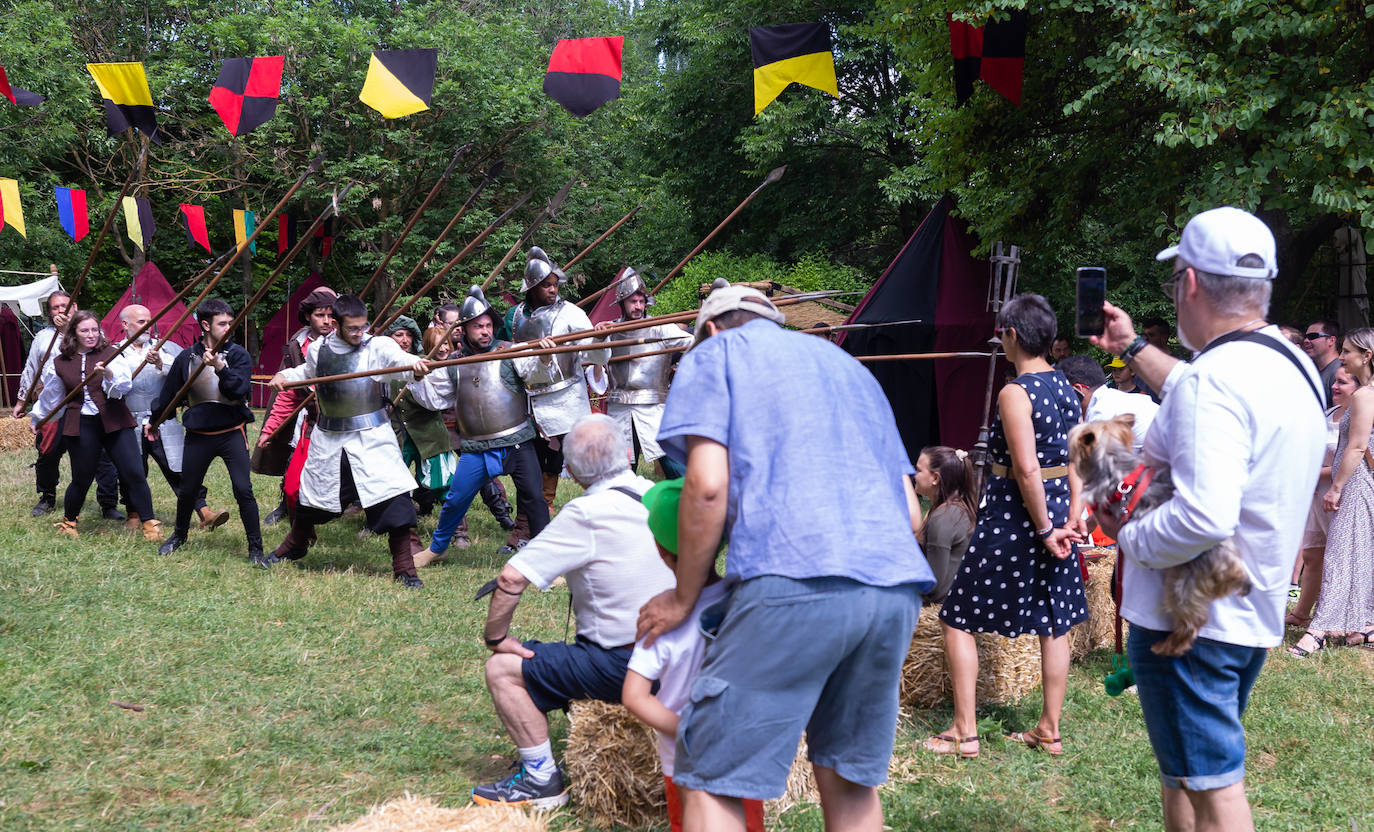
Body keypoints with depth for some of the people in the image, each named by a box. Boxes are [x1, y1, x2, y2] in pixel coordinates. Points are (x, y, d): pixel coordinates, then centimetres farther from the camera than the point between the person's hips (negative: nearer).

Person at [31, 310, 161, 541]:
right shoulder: (60, 363, 6)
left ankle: (149, 523, -1)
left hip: (114, 422, -1)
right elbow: (49, 395, 22)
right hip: (80, 426, 1)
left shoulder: (109, 353, 1)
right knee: (82, 479, 4)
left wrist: (109, 374, -32)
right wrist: (36, 419, 34)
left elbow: (124, 385, -12)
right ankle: (68, 522, 28)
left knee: (133, 473, -9)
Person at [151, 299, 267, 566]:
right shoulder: (187, 357, 2)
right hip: (198, 435, 2)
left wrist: (221, 367, -30)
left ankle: (255, 549, -3)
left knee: (243, 490, -12)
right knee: (187, 491, 13)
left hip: (232, 433, -2)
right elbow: (170, 393, 15)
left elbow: (241, 389, -17)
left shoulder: (238, 355, -3)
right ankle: (180, 535, 40)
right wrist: (155, 421, 25)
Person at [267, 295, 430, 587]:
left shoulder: (377, 346, -11)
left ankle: (404, 568, 0)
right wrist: (284, 376, 5)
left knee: (394, 501, -13)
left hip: (371, 439, -4)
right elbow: (307, 371, 24)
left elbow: (398, 357, -32)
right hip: (328, 440, 4)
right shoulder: (318, 349, 2)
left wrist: (414, 363, -54)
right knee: (311, 498, 19)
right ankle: (293, 547, 47)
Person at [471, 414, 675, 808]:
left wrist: (495, 637, -4)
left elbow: (512, 578, -19)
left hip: (624, 668, -8)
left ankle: (543, 779, 6)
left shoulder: (586, 515, -18)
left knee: (503, 669, 1)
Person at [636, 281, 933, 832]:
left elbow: (707, 485, -1)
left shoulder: (714, 356, 16)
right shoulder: (849, 366, 33)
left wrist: (684, 598, 9)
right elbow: (910, 511, 25)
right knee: (850, 778, 17)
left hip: (794, 578, -6)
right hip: (897, 585, 7)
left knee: (712, 783, -2)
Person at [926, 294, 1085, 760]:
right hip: (1056, 509, 8)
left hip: (1015, 513, -8)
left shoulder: (1015, 394, -17)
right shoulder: (1066, 388, 7)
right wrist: (1070, 521, 7)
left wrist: (1044, 529, -15)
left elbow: (1026, 470, -22)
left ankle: (964, 732, 4)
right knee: (1054, 622, 13)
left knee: (957, 618, 3)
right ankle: (1049, 730, 20)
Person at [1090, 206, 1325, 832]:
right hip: (1254, 613, 9)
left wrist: (1127, 535, -17)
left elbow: (1203, 517, -34)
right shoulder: (1292, 364, 8)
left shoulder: (1212, 378, -24)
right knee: (1183, 772, 22)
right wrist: (1133, 348, 35)